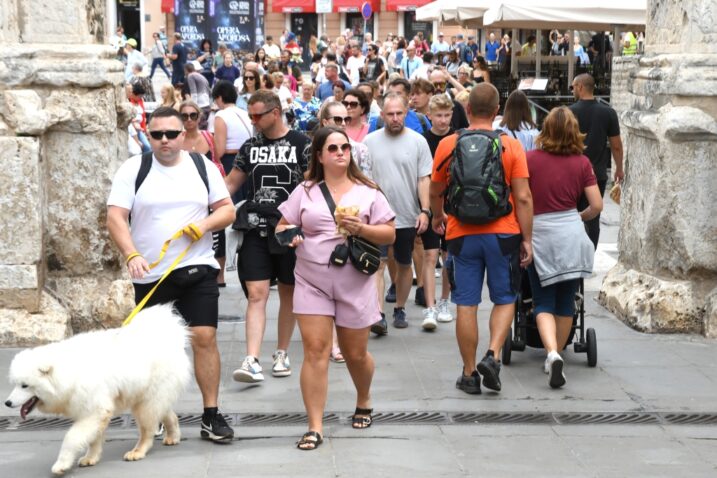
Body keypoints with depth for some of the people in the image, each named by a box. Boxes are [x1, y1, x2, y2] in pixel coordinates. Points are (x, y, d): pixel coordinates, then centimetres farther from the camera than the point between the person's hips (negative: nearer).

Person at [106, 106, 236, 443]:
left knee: (204, 338, -8)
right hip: (150, 274, 0)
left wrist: (206, 224, -12)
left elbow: (227, 210, 9)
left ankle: (211, 416, -2)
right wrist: (131, 255, -22)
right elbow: (115, 218, -7)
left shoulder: (203, 166, 6)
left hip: (197, 270, 1)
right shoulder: (132, 169, 0)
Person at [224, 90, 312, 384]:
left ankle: (282, 354, 22)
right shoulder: (250, 147, 11)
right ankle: (252, 361, -14)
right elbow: (230, 184, 16)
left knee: (288, 293, 9)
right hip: (256, 229, 2)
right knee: (256, 293, -7)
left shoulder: (301, 145, -1)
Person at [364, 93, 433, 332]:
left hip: (407, 216, 1)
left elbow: (424, 179, 0)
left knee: (404, 265, 13)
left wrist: (424, 211, -8)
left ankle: (399, 309, 27)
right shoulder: (370, 141, 2)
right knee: (378, 263, -11)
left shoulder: (418, 141, 0)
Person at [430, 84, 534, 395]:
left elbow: (436, 192, 11)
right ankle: (493, 356, -4)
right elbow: (523, 198, -7)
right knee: (505, 300, 14)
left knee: (466, 305, 6)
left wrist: (438, 217, 31)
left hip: (462, 234, 1)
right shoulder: (510, 146, -5)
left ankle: (469, 373, 11)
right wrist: (527, 239, 1)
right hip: (502, 234, -1)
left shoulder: (448, 145, -1)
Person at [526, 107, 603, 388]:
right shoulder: (582, 163, 0)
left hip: (539, 234, -1)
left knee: (543, 303, 5)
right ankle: (557, 357, 24)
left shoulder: (530, 159, -4)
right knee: (566, 301, 15)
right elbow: (597, 206, -1)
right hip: (571, 236, 1)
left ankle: (552, 353, -17)